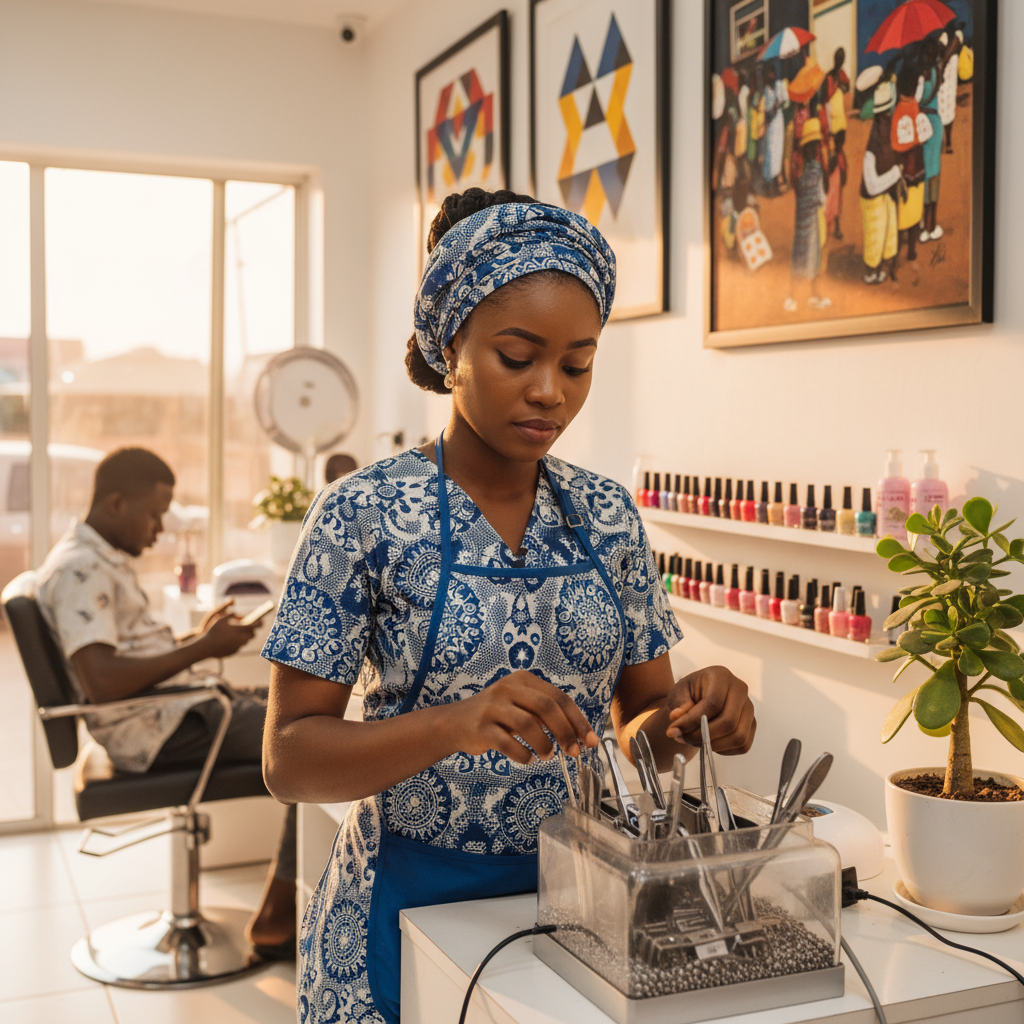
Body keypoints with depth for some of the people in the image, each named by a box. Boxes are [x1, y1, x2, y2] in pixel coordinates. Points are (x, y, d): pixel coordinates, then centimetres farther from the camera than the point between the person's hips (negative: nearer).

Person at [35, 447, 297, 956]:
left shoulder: (106, 561, 17)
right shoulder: (81, 570, -17)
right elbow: (102, 681, -28)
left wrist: (199, 637, 10)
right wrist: (201, 649, -21)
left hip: (175, 709, 11)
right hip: (159, 731, -11)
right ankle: (276, 917, -7)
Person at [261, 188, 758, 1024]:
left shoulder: (606, 515, -1)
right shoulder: (365, 516, -14)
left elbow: (637, 723, 6)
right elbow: (288, 758, -14)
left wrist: (686, 717, -17)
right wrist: (453, 723, -31)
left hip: (576, 894, 4)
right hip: (414, 904, -4)